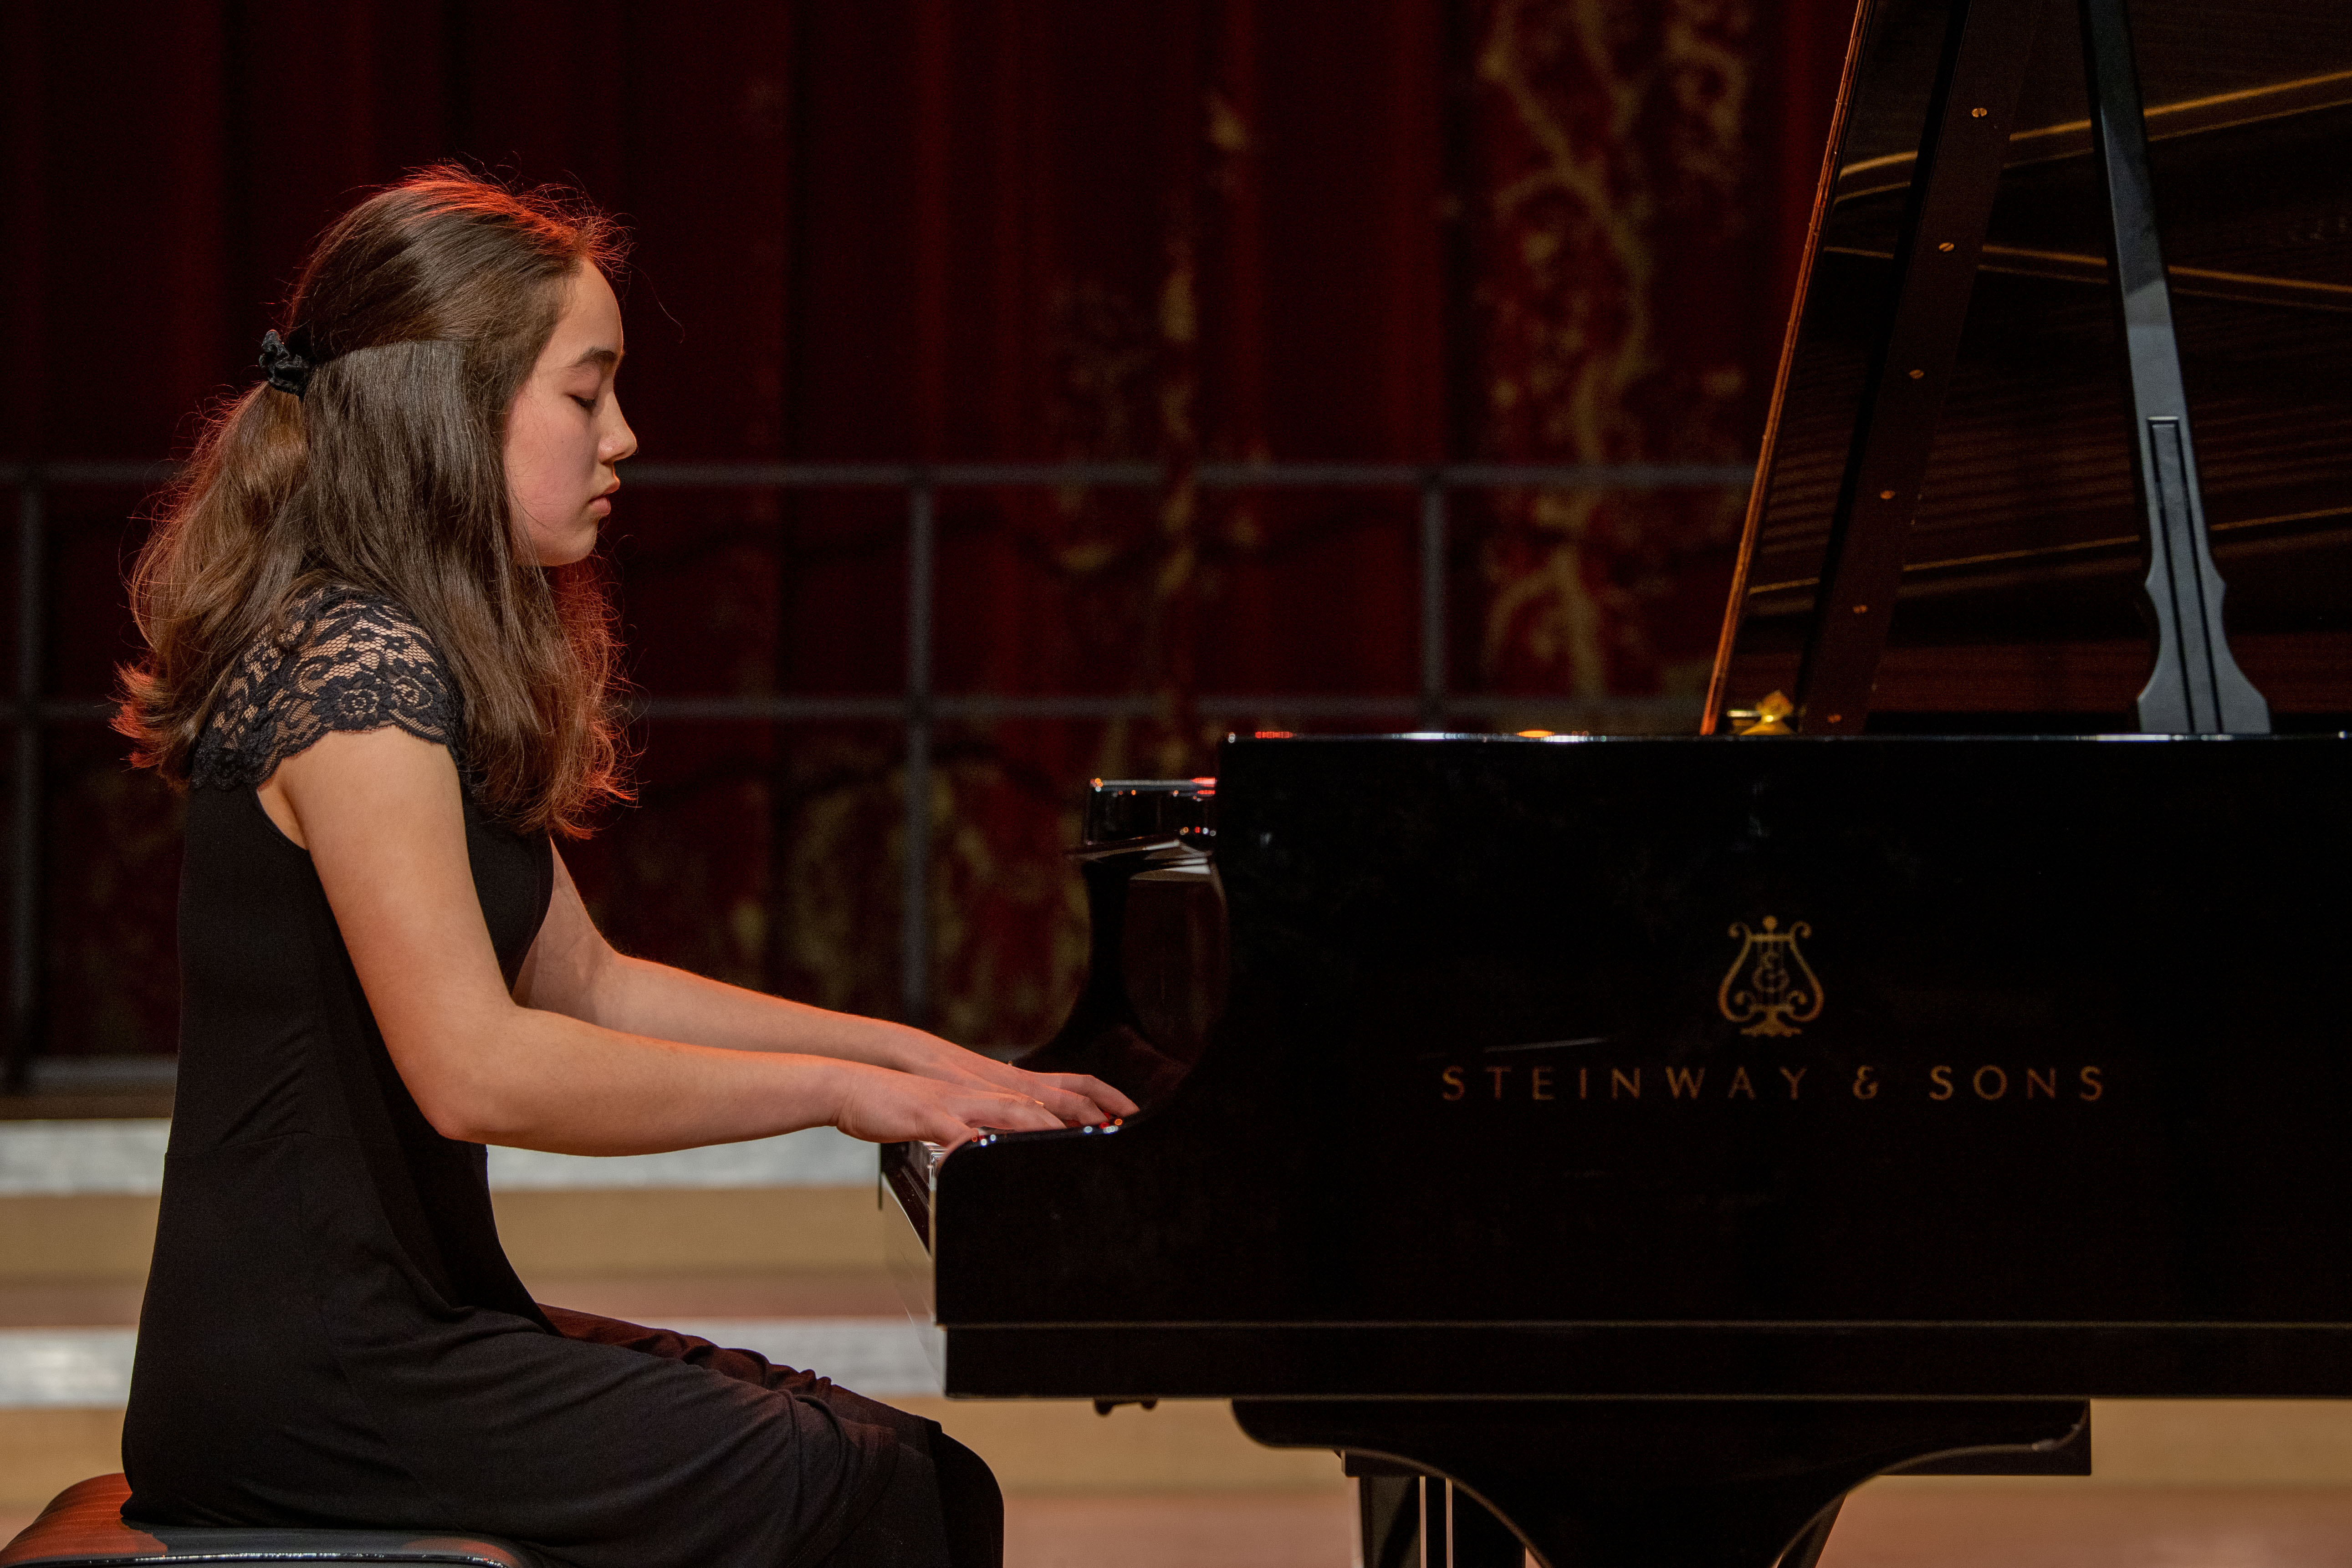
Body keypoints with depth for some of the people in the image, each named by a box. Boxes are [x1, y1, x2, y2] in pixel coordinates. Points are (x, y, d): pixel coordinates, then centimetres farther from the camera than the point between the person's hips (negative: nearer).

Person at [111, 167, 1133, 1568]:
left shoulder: (422, 663, 17)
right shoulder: (361, 669, -16)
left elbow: (588, 985, 23)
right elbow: (477, 1068, -24)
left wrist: (919, 1059, 17)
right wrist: (834, 1089, -15)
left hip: (412, 1319, 10)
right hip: (302, 1377, -10)